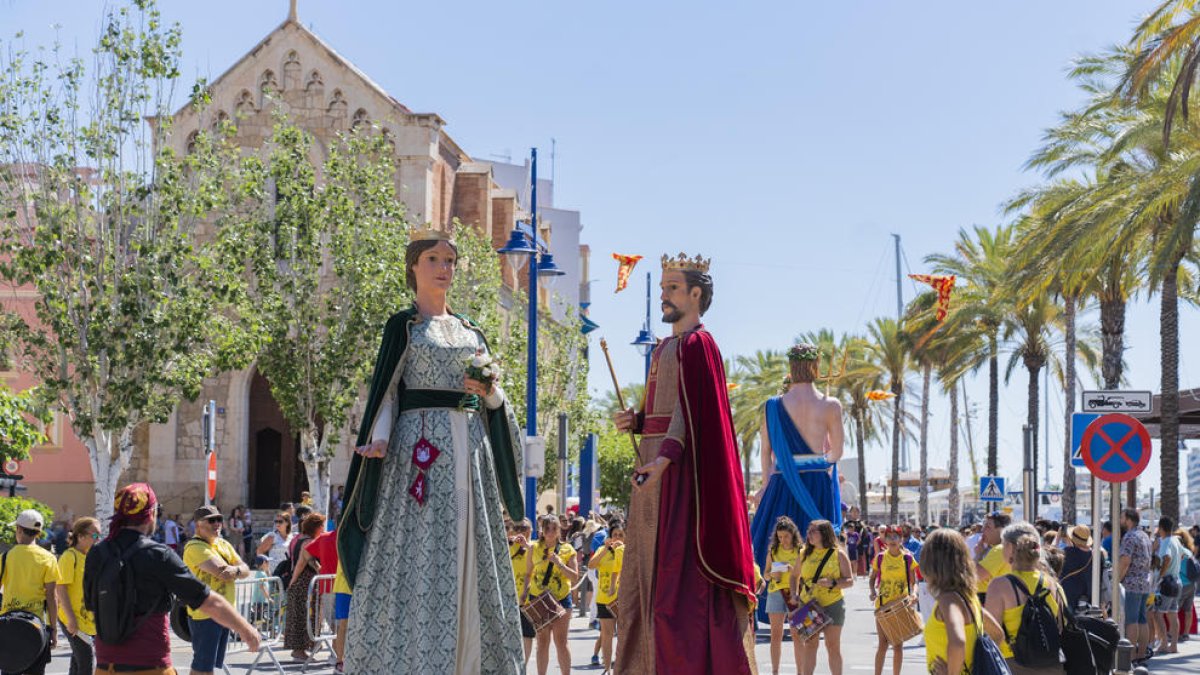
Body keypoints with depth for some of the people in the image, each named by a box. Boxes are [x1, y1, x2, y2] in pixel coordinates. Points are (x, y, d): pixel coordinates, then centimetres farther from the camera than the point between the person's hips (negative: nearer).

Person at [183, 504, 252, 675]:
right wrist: (238, 569, -5)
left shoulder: (224, 544, 14)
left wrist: (235, 570, -18)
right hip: (205, 614, -8)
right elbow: (221, 572, -24)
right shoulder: (195, 547, -14)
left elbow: (246, 570, 5)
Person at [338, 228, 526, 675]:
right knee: (416, 560, -10)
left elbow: (494, 402, 20)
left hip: (470, 452, 5)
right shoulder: (403, 325, 6)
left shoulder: (472, 332, 19)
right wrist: (379, 439, -17)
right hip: (420, 448, -5)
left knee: (468, 561, 2)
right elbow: (386, 391, -1)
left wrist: (492, 394, -3)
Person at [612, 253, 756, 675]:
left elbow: (690, 407, -19)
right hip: (654, 465, 10)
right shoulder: (663, 349, 20)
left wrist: (666, 456, -31)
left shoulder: (697, 344, -8)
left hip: (682, 467, -10)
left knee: (678, 569, -12)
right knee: (647, 570, 11)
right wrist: (635, 422, 3)